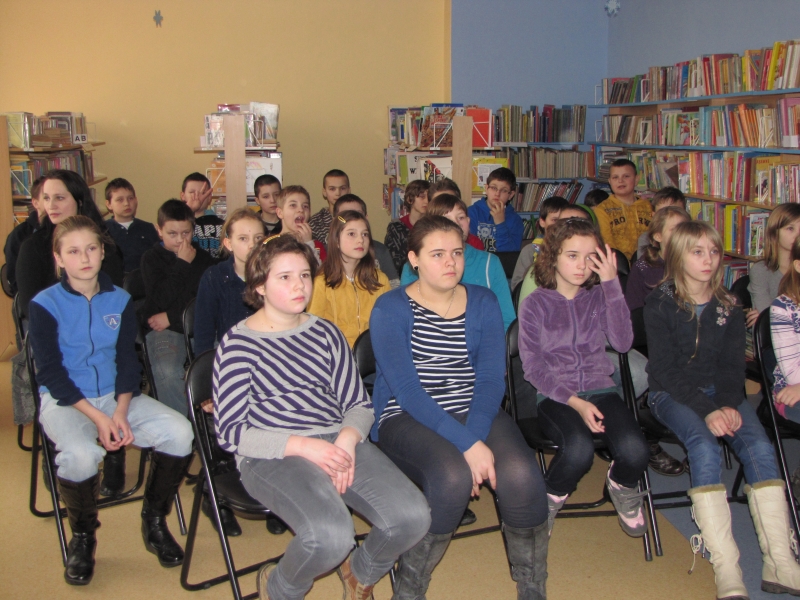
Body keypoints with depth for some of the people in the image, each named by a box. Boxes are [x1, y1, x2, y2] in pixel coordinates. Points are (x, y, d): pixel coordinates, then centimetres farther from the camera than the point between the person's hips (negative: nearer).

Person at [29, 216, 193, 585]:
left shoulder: (120, 300, 5)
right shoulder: (45, 305, -5)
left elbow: (128, 360, 4)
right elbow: (51, 373, -9)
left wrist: (121, 411, -13)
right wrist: (96, 417, -19)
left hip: (116, 396, 4)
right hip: (64, 401, -3)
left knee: (179, 432, -20)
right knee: (81, 454, -36)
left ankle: (154, 521, 3)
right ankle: (82, 537, -4)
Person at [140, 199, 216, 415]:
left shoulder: (202, 257, 13)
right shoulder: (152, 259, 7)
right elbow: (160, 300, -8)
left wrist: (173, 316, -4)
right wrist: (182, 265, -8)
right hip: (164, 330, -2)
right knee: (168, 371, -33)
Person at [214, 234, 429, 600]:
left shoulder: (325, 334, 17)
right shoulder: (238, 344, 1)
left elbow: (359, 404, 14)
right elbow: (229, 432, -5)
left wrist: (348, 437, -9)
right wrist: (302, 446, -17)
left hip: (340, 442, 5)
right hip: (271, 456, -5)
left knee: (412, 517, -19)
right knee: (330, 536, -32)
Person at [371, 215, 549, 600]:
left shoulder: (483, 303, 7)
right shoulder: (390, 308, -5)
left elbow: (491, 378, -2)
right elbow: (406, 389, -16)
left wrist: (476, 433, -21)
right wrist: (466, 443, -25)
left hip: (475, 411, 4)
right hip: (405, 417, -3)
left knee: (519, 474, -26)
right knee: (453, 476, -33)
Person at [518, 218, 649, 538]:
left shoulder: (599, 296, 9)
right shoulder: (535, 304, 1)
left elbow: (623, 342, -9)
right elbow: (532, 367, -4)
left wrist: (612, 284, -12)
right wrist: (574, 402, -16)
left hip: (600, 389, 3)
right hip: (554, 395, -3)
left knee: (634, 451, -27)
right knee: (579, 449, -35)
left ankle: (621, 485, 12)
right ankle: (551, 498, 0)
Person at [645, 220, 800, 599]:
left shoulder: (728, 306, 10)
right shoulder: (660, 304, -3)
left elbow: (732, 365, 6)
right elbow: (664, 369, -9)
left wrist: (729, 404, -14)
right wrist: (706, 410, -21)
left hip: (721, 394, 4)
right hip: (671, 395, -4)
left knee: (759, 446, -23)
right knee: (705, 448, -32)